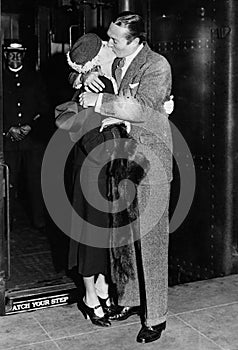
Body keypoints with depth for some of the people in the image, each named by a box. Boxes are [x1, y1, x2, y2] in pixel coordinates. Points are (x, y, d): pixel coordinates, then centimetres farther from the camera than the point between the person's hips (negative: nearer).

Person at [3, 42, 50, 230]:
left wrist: (30, 127, -4)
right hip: (8, 138, 0)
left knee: (36, 182, 1)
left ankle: (39, 221, 11)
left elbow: (44, 108, 8)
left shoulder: (35, 78, 11)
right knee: (9, 183, 1)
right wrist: (9, 129, -7)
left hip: (34, 138, 0)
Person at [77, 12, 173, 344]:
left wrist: (99, 101, -19)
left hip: (149, 164, -7)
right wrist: (92, 85, -5)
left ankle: (156, 317, 11)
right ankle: (131, 300, 29)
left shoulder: (157, 66, -11)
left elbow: (140, 108, -24)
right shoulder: (116, 64, 13)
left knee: (150, 242, -1)